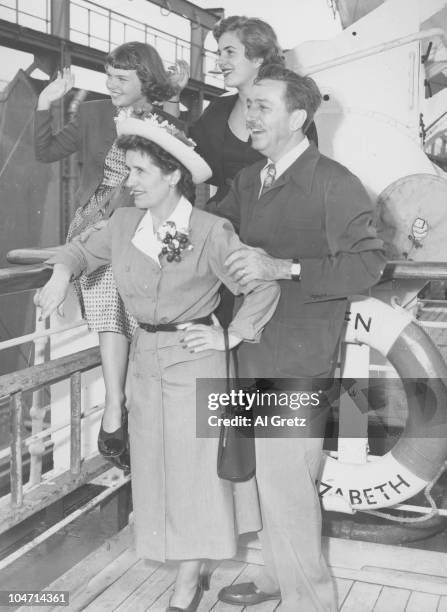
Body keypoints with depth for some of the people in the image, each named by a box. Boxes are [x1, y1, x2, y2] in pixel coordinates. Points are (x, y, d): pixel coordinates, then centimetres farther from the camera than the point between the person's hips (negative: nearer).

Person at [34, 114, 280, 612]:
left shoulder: (210, 232, -16)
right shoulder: (124, 223, 0)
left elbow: (264, 288, -13)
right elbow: (84, 250, 18)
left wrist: (231, 336, -13)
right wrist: (62, 273, -1)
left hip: (193, 360, -5)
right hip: (144, 357, 6)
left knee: (193, 467, 4)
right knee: (154, 465, 13)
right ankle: (179, 560, 32)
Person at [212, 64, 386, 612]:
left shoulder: (335, 183, -9)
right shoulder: (249, 180, 14)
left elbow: (368, 263, -14)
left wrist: (284, 268, -23)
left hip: (299, 359, -7)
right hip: (252, 351, 7)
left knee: (286, 479, -4)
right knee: (271, 474, 16)